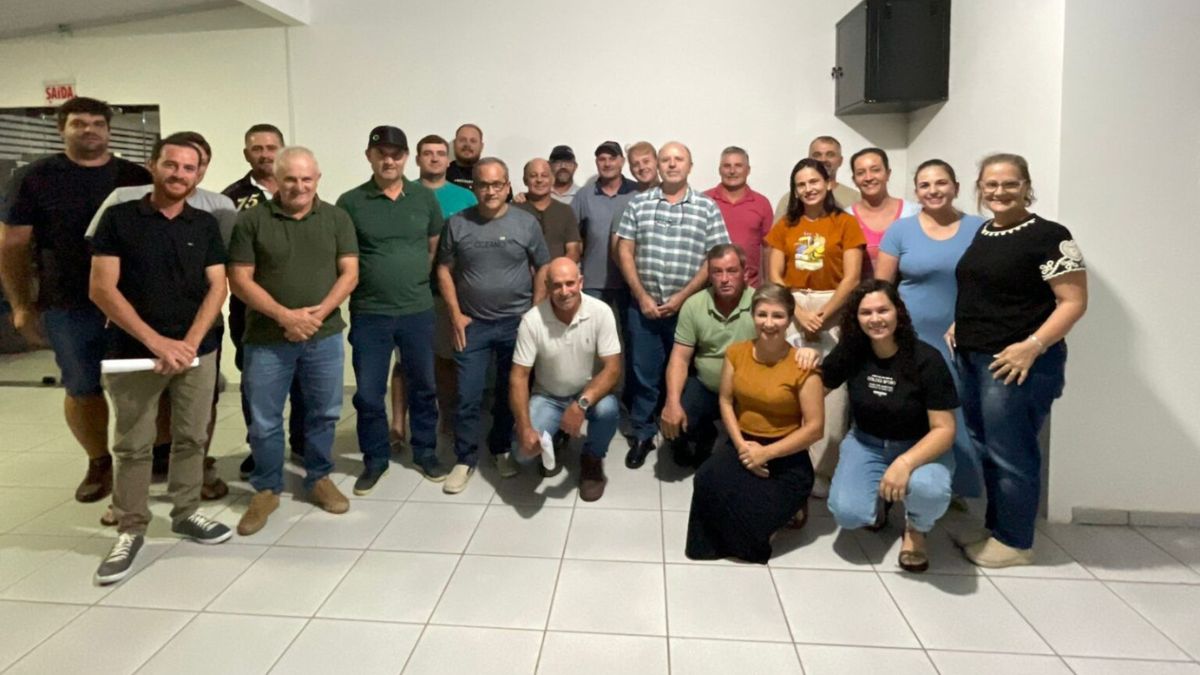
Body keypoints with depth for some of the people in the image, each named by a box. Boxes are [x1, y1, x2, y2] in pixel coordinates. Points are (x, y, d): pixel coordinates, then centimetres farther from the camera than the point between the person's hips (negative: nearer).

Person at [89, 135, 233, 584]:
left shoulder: (206, 224, 6)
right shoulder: (119, 218, -1)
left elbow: (217, 287, 2)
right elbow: (101, 289, -7)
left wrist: (189, 343, -12)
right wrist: (157, 342, -15)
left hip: (197, 352, 2)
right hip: (133, 352, -2)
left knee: (192, 438, 10)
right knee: (132, 445, 5)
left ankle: (186, 513, 26)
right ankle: (130, 530, 18)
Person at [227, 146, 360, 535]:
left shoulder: (337, 218, 3)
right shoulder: (251, 220, -2)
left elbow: (349, 273, 0)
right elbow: (239, 279, -5)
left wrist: (320, 311, -15)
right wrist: (284, 315, -16)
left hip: (324, 336, 2)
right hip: (267, 338, -1)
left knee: (324, 413, 12)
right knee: (264, 420, 6)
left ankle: (319, 479, 30)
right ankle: (266, 489, 24)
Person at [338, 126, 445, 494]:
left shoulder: (425, 197, 2)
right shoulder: (351, 202, -4)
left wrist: (412, 280, 8)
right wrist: (373, 281, -2)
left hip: (418, 312, 1)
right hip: (368, 314, -1)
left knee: (423, 388, 13)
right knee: (368, 394, 6)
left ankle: (425, 453, 29)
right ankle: (374, 460, 25)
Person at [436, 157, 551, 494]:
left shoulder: (526, 223, -2)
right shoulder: (457, 223, -1)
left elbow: (543, 269, 3)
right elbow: (444, 270, 4)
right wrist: (456, 315, -3)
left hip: (516, 323, 0)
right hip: (472, 325, 0)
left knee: (510, 394, 12)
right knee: (467, 398, 1)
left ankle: (502, 449, 30)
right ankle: (465, 460, 14)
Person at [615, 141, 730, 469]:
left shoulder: (707, 208, 2)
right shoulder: (638, 203, 5)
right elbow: (625, 251, 2)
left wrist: (681, 297, -9)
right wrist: (642, 297, -6)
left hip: (687, 306, -1)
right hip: (643, 305, 1)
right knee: (644, 374, 7)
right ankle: (642, 435, 20)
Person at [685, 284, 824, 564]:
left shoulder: (803, 366, -13)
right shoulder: (736, 352, 1)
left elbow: (814, 428, -12)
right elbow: (726, 401, 4)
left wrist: (766, 453, -18)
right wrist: (741, 444, -12)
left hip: (785, 458, -3)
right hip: (742, 446, 4)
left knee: (746, 510, -26)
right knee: (708, 481, -28)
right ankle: (714, 541, 1)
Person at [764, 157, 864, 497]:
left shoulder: (845, 223, 2)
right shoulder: (785, 225, 10)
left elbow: (851, 278, -4)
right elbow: (774, 276, 4)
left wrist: (821, 315, -11)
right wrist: (800, 314, -8)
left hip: (833, 311, -2)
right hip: (791, 310, 2)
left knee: (830, 392, -5)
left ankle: (823, 470, 5)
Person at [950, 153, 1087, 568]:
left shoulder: (1049, 237, -11)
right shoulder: (981, 233, 13)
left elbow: (1074, 302, -14)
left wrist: (1033, 346, -23)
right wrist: (960, 324, 11)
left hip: (1017, 363, -8)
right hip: (971, 359, 8)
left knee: (1010, 454, 1)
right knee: (986, 449, 16)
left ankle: (1015, 542, 16)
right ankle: (995, 528, 30)